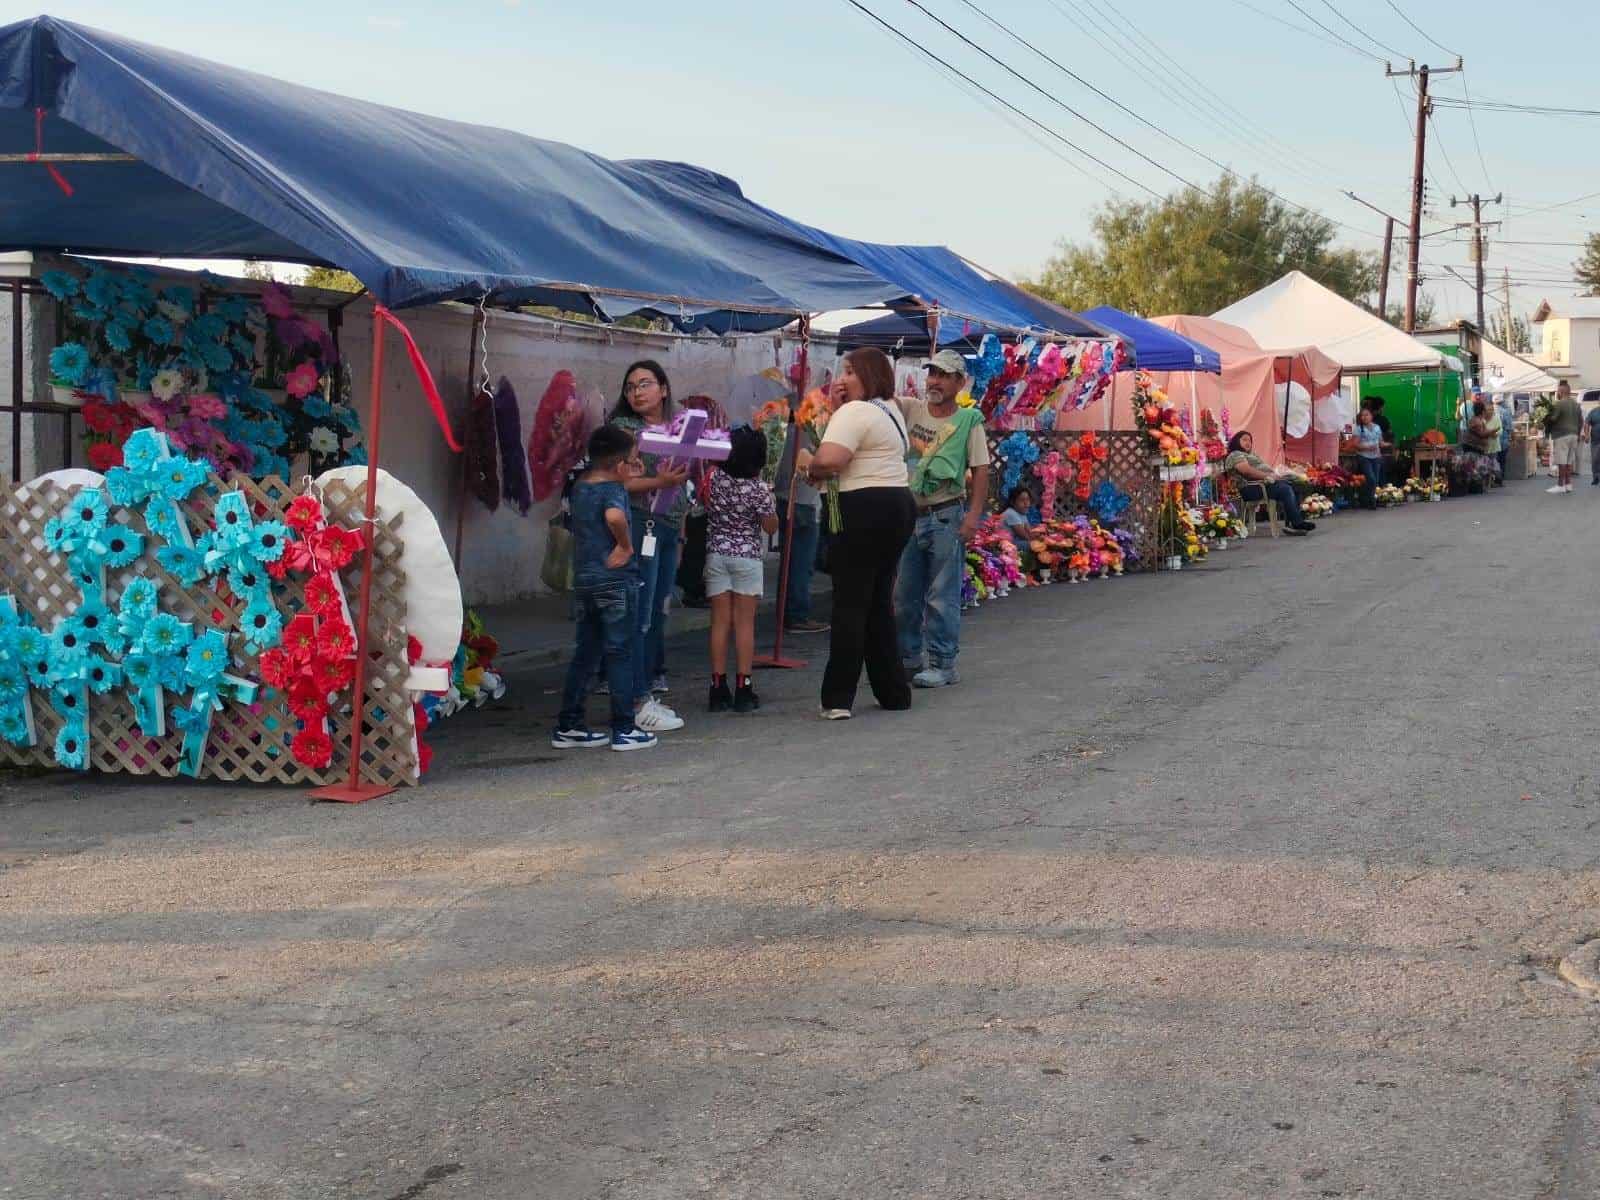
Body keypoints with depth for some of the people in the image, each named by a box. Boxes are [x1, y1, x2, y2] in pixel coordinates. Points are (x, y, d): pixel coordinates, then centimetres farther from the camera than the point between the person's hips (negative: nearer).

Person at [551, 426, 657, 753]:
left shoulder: (579, 487, 10)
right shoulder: (614, 490, -14)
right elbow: (615, 516, -35)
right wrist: (626, 546, -20)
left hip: (583, 580, 7)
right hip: (615, 581, -7)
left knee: (585, 653, 14)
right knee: (619, 654, 0)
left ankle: (568, 726, 15)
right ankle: (624, 730, 4)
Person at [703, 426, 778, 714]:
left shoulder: (714, 479, -5)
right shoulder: (758, 489, -14)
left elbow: (704, 503, 15)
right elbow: (771, 526, -5)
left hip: (716, 555, 3)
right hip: (747, 558, -3)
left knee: (720, 622, 5)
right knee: (745, 623, 3)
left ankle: (719, 689, 5)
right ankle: (743, 689, 3)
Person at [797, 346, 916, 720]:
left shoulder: (855, 411, -12)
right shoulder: (890, 410, 19)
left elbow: (829, 459, -26)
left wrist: (808, 463, -5)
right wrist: (837, 408, 9)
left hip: (867, 510, -9)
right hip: (899, 504, 9)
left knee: (851, 603, -7)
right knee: (880, 602, 16)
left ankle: (838, 698, -8)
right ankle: (894, 692, 19)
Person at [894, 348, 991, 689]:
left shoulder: (968, 421, -3)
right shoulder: (911, 409, 4)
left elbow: (981, 470, -5)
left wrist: (974, 514, -14)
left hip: (946, 516, -4)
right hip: (909, 513, 4)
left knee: (942, 597, -1)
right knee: (903, 594, 11)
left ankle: (943, 664, 5)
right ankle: (908, 659, 22)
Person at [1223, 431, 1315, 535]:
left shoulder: (1250, 455, 31)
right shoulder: (1235, 455, -1)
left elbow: (1263, 468, 24)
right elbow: (1248, 471, -16)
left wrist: (1274, 474, 3)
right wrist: (1268, 475, -18)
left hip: (1264, 482, 10)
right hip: (1251, 488, -10)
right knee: (1285, 490, -25)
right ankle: (1297, 524, -24)